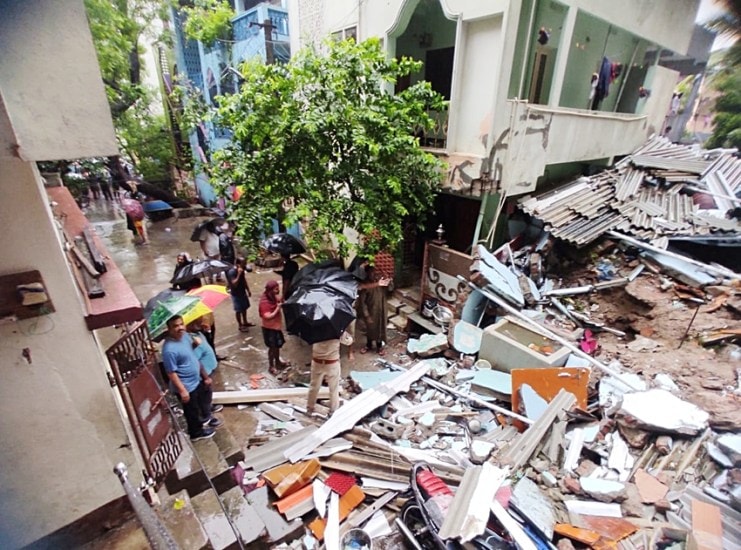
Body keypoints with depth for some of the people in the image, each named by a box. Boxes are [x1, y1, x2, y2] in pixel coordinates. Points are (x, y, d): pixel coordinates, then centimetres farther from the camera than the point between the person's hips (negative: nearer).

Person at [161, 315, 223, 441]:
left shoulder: (185, 335, -5)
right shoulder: (169, 349, -31)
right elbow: (171, 373, -25)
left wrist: (205, 375, 13)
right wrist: (182, 390, -21)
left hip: (197, 380, 8)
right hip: (187, 386, -8)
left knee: (205, 397, 29)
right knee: (192, 411, 16)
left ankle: (206, 417, 56)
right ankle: (196, 432, 41)